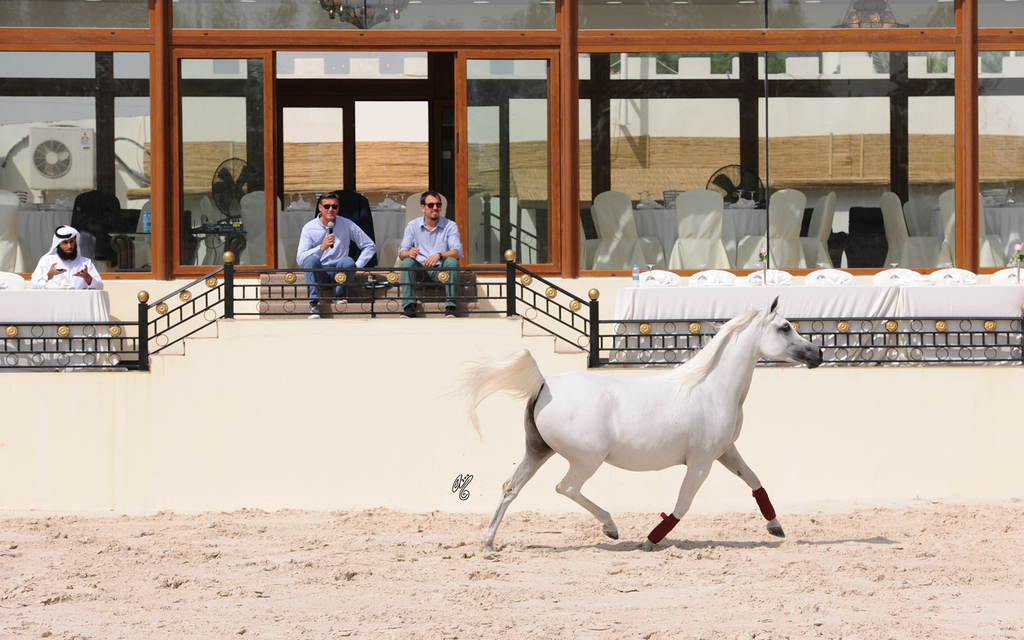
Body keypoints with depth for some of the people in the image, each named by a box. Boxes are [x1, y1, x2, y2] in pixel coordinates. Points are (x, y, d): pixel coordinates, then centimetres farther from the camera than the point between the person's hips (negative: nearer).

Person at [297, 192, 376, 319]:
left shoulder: (346, 225, 3)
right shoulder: (309, 228, -1)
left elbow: (370, 246, 8)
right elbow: (300, 259, -11)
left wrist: (357, 266, -5)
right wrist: (321, 248, -26)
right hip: (318, 274, -1)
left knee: (348, 262, -32)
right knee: (312, 259, -33)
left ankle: (338, 295, -8)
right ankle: (314, 303, -35)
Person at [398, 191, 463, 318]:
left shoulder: (450, 226, 4)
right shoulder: (412, 226, 8)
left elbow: (457, 252, -9)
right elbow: (402, 253, 1)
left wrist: (439, 255, -30)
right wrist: (409, 253, -25)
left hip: (441, 269, -1)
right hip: (420, 270, 1)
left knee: (452, 262, -32)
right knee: (407, 262, -29)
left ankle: (450, 307, -34)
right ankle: (409, 306, -35)